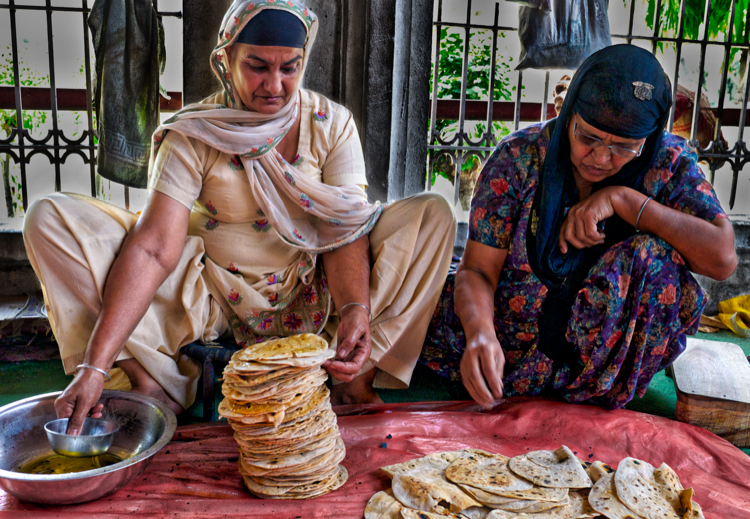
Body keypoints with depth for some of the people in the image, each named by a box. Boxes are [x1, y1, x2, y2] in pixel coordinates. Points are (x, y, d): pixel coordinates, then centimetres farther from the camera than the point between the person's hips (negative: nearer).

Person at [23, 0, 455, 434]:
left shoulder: (332, 124, -7)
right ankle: (155, 384, -17)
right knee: (52, 219, -16)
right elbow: (154, 248, -22)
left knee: (433, 214, -18)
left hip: (310, 299, 1)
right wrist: (95, 366, -32)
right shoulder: (193, 134, -12)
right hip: (213, 296, 0)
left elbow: (344, 232, -16)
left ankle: (357, 381, -18)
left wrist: (356, 310, -37)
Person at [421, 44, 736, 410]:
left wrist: (622, 199, -24)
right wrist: (480, 332, -37)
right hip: (515, 336, 1)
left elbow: (723, 257, -20)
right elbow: (478, 270, -15)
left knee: (655, 258, -26)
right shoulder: (520, 156, -13)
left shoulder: (668, 163, -9)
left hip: (607, 349, 0)